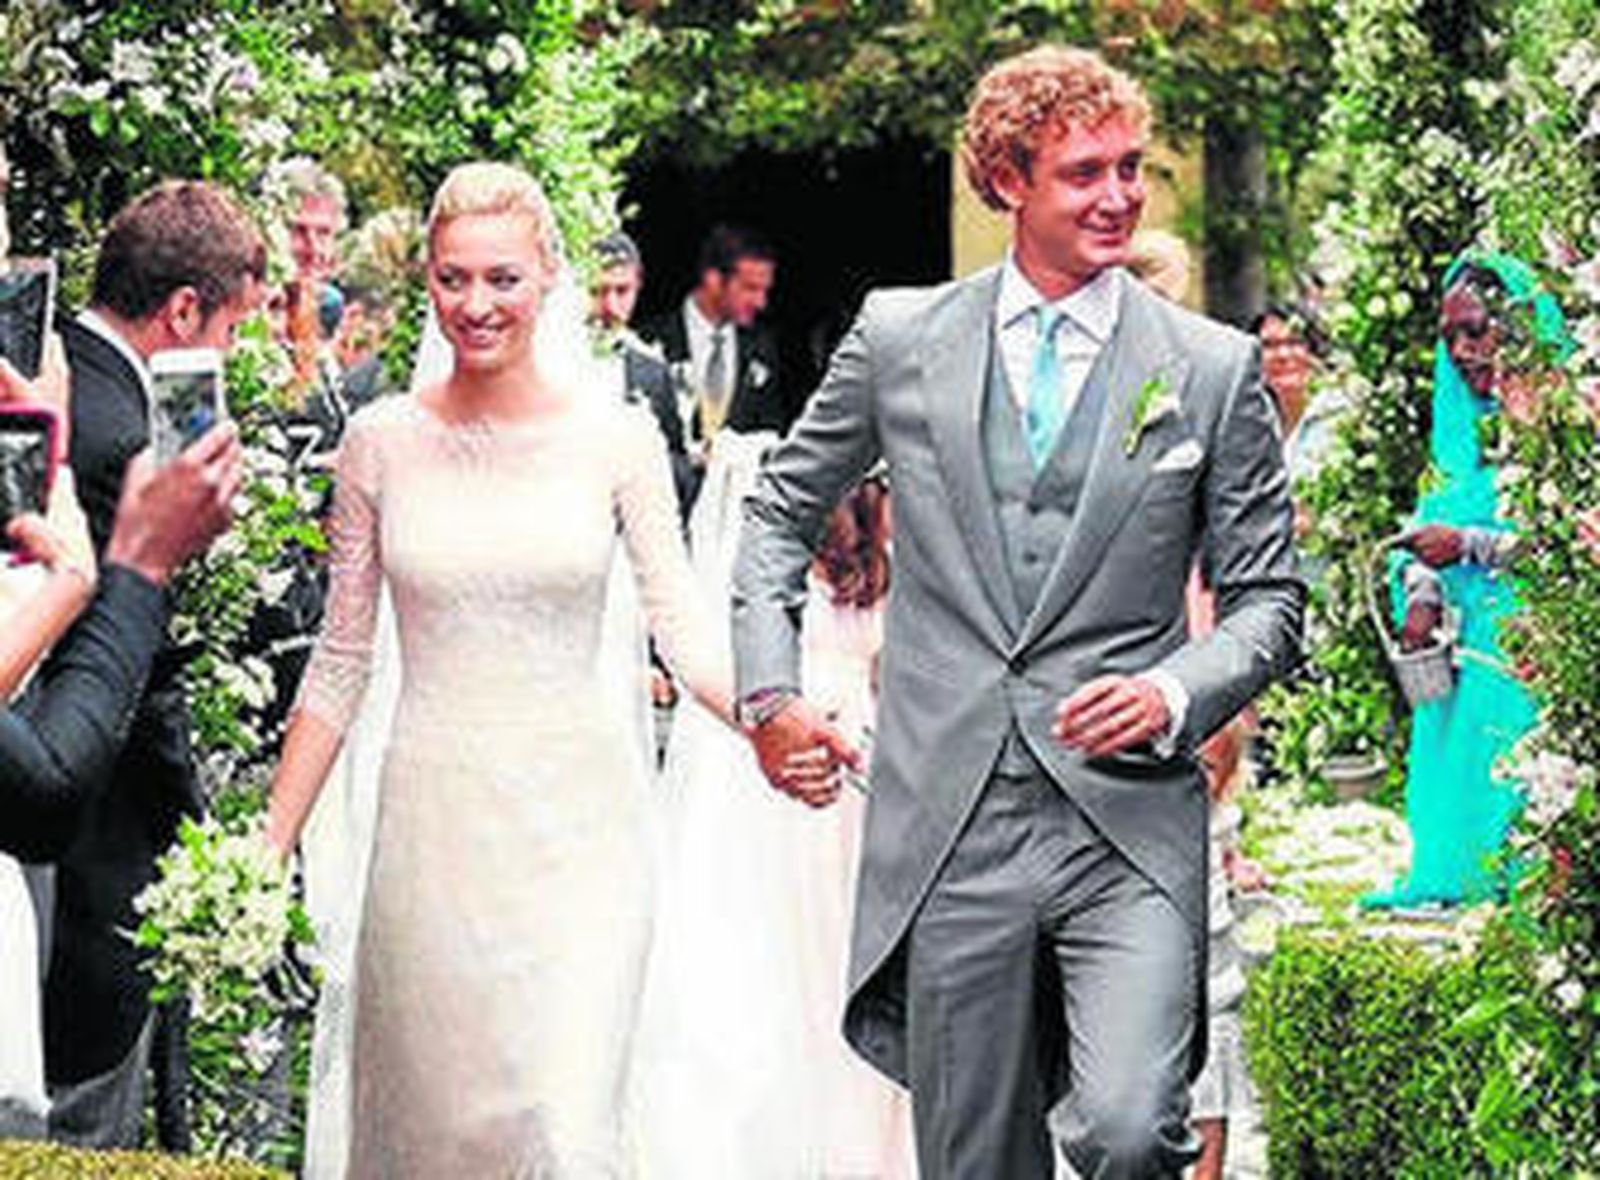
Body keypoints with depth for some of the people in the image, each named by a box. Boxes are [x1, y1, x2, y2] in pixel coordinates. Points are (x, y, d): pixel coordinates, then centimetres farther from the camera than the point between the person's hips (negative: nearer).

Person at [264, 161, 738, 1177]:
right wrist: (268, 848, 4)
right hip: (436, 820, 2)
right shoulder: (383, 443, 3)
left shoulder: (616, 437, 0)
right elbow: (341, 664, 7)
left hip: (579, 821, -2)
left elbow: (683, 628, -2)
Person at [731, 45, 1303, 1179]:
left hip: (1130, 831, -1)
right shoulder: (899, 337, 6)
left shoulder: (1213, 369, 3)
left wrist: (1175, 694, -11)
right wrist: (770, 693, 7)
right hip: (950, 829, 2)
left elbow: (1270, 597, 8)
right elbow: (782, 510, 19)